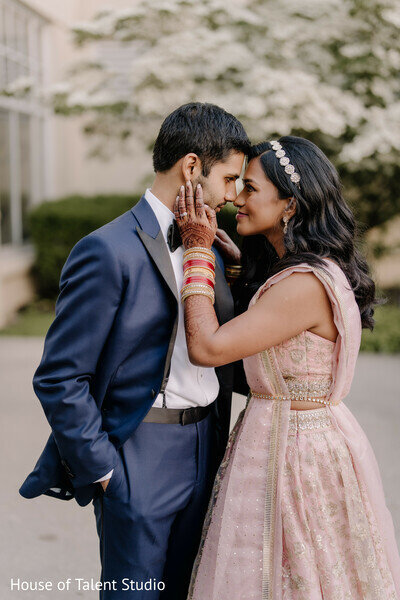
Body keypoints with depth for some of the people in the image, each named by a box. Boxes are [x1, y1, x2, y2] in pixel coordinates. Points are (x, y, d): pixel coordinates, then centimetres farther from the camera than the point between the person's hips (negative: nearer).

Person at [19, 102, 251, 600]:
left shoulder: (208, 250, 9)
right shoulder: (108, 251, -16)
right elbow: (58, 380, -16)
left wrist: (219, 445, 10)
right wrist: (104, 472, -13)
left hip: (204, 459, 7)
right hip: (139, 464, -7)